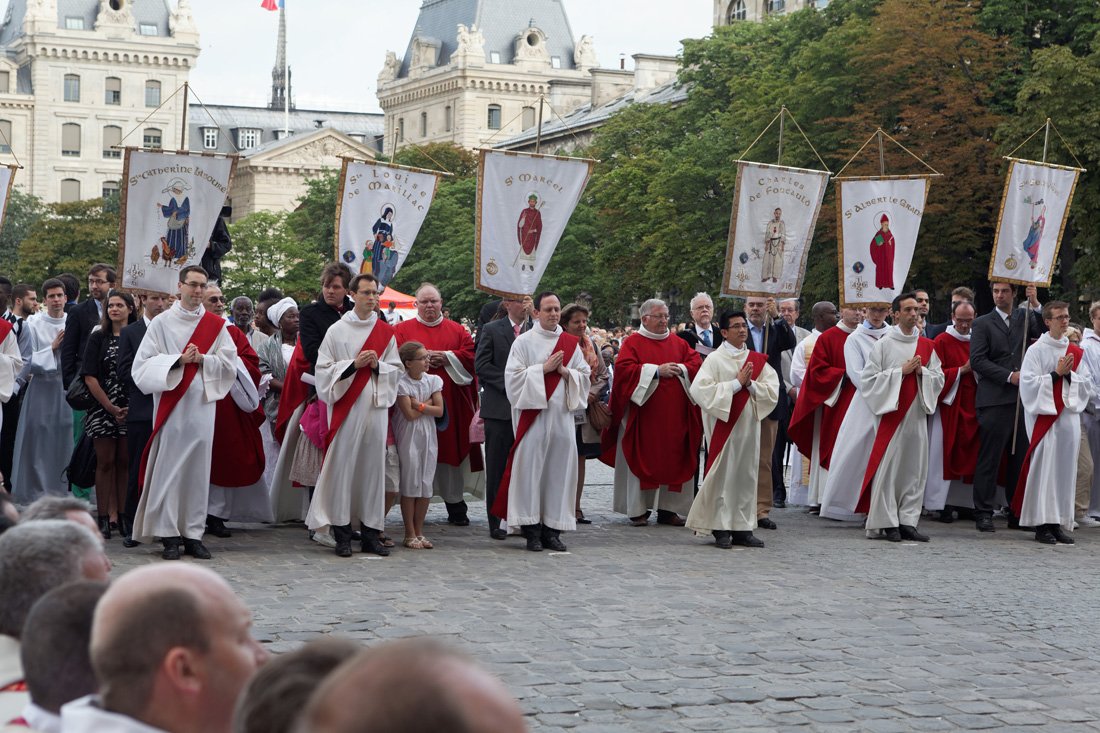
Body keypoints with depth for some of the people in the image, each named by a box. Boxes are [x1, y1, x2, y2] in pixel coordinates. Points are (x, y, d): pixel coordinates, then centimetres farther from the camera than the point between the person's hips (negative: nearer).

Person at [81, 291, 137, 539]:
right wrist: (111, 408, -9)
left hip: (131, 409, 0)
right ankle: (103, 518, 2)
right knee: (105, 462, 1)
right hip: (102, 408, 0)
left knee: (125, 462, 3)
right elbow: (90, 377, -2)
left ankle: (123, 516, 7)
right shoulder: (98, 338, 4)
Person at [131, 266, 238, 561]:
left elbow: (229, 362, 6)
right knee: (168, 468, -5)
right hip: (171, 405, -2)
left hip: (202, 405, 2)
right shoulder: (162, 323, 5)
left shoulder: (216, 325, 10)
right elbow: (145, 362, -1)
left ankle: (193, 533, 8)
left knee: (198, 469, 2)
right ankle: (169, 535, 0)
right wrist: (179, 360, -12)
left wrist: (201, 359, -9)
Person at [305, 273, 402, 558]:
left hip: (376, 408, 3)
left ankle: (371, 532, 9)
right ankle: (342, 533, 1)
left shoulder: (386, 332, 12)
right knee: (343, 467, -5)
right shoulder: (337, 331, 4)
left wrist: (377, 366, -6)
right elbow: (324, 369, 0)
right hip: (346, 407, -3)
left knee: (373, 466, 3)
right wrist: (354, 364, -12)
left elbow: (397, 370, 13)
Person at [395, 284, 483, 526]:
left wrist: (446, 357, -10)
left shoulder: (457, 331, 12)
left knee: (450, 449, 3)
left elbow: (471, 355, 2)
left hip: (450, 402, 1)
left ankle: (455, 506, 10)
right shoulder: (402, 330, 7)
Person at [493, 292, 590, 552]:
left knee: (559, 470, 2)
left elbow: (584, 375, 12)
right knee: (531, 469, -6)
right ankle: (531, 530, -1)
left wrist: (565, 372, -6)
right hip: (532, 415, -4)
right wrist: (543, 369, -11)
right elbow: (513, 376, -5)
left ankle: (552, 529, 8)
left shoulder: (570, 343, 13)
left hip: (562, 414, 4)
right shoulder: (524, 342, 2)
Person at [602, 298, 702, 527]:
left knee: (672, 461, 3)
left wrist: (680, 369, -13)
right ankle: (638, 510, 2)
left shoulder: (679, 344, 14)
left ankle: (668, 508, 9)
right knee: (641, 460, -2)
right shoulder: (633, 343, 1)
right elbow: (624, 368, -13)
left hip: (674, 416, 4)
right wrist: (656, 370, -16)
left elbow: (697, 363, 7)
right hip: (643, 414, -4)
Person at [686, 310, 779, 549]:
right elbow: (701, 390, -16)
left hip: (749, 424, 5)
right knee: (723, 474, -4)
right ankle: (722, 529, 2)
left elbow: (773, 390, 6)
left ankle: (742, 529, 12)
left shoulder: (757, 360, 11)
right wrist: (736, 383, -14)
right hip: (724, 425, -5)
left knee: (746, 475, 6)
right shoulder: (715, 359, -4)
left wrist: (751, 384, -12)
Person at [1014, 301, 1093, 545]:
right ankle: (1042, 524, -5)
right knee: (1044, 469, -8)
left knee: (1066, 469, 4)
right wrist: (1056, 374, -11)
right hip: (1045, 416, -5)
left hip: (1069, 415, 5)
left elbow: (1086, 383, 11)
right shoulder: (1036, 350, -1)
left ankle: (1060, 522, 9)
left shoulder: (1076, 352, 14)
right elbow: (1029, 382, -9)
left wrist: (1069, 374, -5)